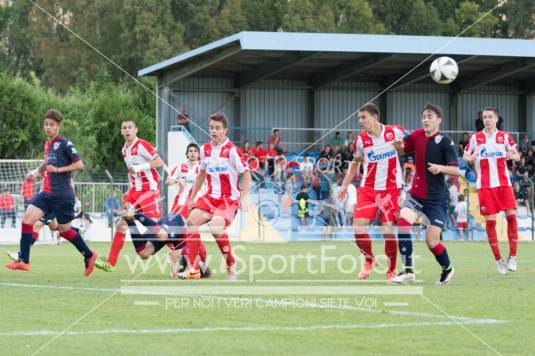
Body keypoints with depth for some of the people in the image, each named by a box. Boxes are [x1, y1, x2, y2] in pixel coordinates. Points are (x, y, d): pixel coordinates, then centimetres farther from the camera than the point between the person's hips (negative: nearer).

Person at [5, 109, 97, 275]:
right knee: (28, 217, -9)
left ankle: (89, 255, 23)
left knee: (64, 229, 3)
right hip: (47, 193, 7)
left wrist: (58, 169, -18)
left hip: (62, 194, -7)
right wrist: (36, 172, 14)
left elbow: (79, 165, -12)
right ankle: (23, 261, -10)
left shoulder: (65, 144, -10)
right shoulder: (47, 144, 14)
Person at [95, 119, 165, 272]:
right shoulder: (125, 149, 13)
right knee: (121, 224, 3)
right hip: (135, 191, 8)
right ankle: (110, 262, 7)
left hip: (150, 189, -8)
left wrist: (140, 167, -24)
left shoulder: (142, 145, -12)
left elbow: (159, 163, -18)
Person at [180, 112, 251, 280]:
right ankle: (192, 269, -9)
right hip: (211, 196, 6)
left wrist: (244, 198, -18)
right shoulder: (205, 149, 8)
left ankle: (231, 265, -7)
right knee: (192, 220, -14)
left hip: (229, 198, -6)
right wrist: (192, 198, 21)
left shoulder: (232, 150, -10)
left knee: (215, 227, -28)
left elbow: (246, 173, -9)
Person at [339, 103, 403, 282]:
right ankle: (369, 259, 20)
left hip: (390, 189, -2)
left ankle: (391, 271, 12)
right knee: (358, 228, -8)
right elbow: (355, 163, 14)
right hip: (367, 188, 2)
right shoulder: (361, 140, -1)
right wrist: (345, 185, 9)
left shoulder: (395, 132, -9)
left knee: (388, 230, -6)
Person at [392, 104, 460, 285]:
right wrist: (399, 145, -4)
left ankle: (447, 268, 27)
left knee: (432, 241, -4)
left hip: (437, 197, -4)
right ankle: (408, 270, -12)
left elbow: (457, 170, -14)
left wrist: (440, 168, -33)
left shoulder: (445, 142, -13)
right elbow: (403, 151, 19)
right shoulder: (417, 136, 1)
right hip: (416, 193, 4)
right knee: (403, 222, -21)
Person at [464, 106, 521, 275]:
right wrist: (469, 158, -11)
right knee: (490, 220, -4)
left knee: (511, 215, -11)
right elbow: (465, 156, 12)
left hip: (503, 182, 0)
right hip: (485, 184, 0)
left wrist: (512, 156, -15)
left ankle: (512, 257, -2)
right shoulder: (476, 138, 7)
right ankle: (498, 260, 5)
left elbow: (517, 156, 8)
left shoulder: (504, 137, 6)